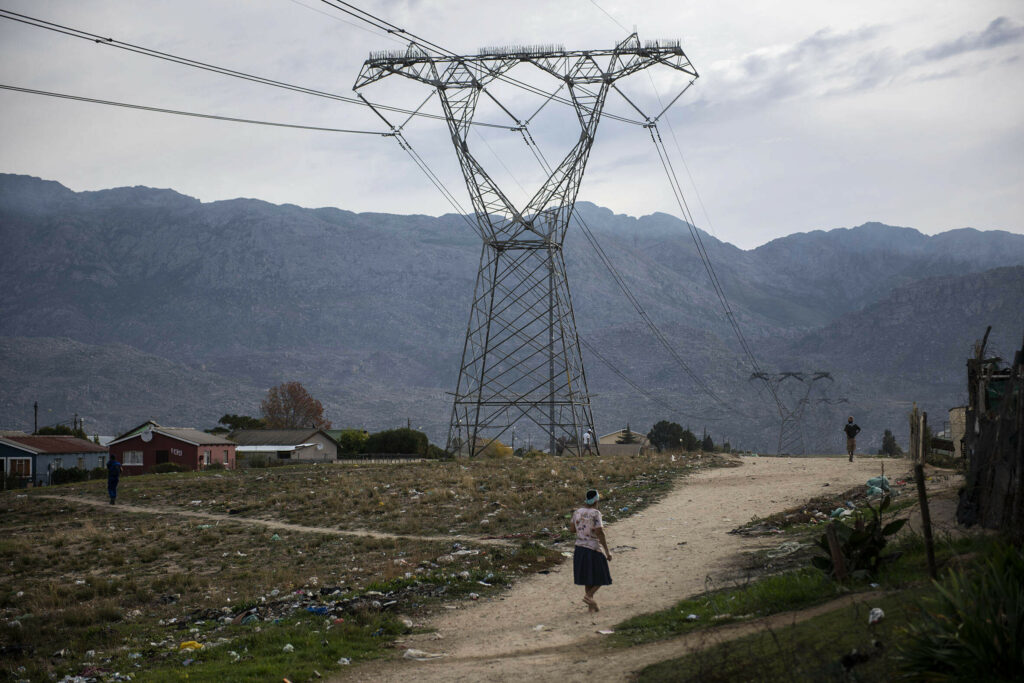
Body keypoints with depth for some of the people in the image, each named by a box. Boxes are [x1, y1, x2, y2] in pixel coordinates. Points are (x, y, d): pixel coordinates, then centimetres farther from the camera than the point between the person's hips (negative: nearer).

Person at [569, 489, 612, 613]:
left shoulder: (578, 512, 2)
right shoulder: (595, 513, -16)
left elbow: (572, 529, 11)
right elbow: (600, 533, -20)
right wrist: (607, 551, -14)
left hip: (580, 548, 6)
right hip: (593, 549, -6)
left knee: (588, 577, 16)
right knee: (601, 577, 8)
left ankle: (591, 605, 17)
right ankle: (588, 595, -12)